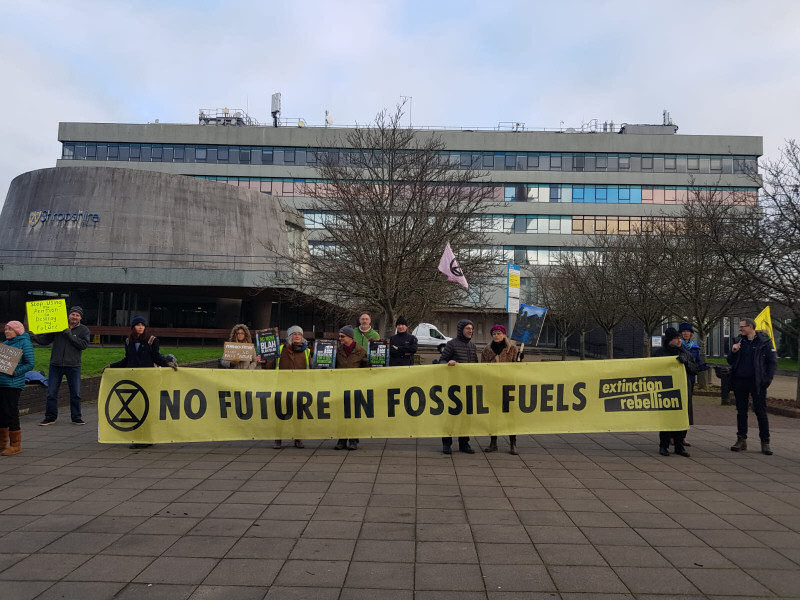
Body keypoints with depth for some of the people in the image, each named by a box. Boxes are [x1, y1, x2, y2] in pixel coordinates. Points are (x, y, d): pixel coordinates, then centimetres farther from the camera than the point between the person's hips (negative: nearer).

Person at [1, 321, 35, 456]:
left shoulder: (24, 343, -5)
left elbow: (30, 364, -10)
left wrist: (14, 372, -20)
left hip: (13, 384, -7)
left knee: (11, 413, -4)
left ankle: (15, 445, 5)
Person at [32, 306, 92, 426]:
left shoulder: (84, 330, 3)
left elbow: (84, 344, -12)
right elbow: (45, 340, 5)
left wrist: (70, 335, -16)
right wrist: (34, 337, -13)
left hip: (73, 366, -1)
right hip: (56, 365, 1)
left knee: (75, 393, 4)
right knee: (51, 392, 5)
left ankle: (76, 417, 15)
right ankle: (50, 417, 17)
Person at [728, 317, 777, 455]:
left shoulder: (764, 341, -2)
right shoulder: (739, 341, 11)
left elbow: (773, 361, -3)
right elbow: (730, 361, 14)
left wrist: (767, 379, -11)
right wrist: (733, 352, -6)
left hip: (757, 382, -4)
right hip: (740, 382, 4)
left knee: (761, 412, -1)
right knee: (741, 412, 8)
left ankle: (765, 442, 6)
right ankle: (741, 440, 15)